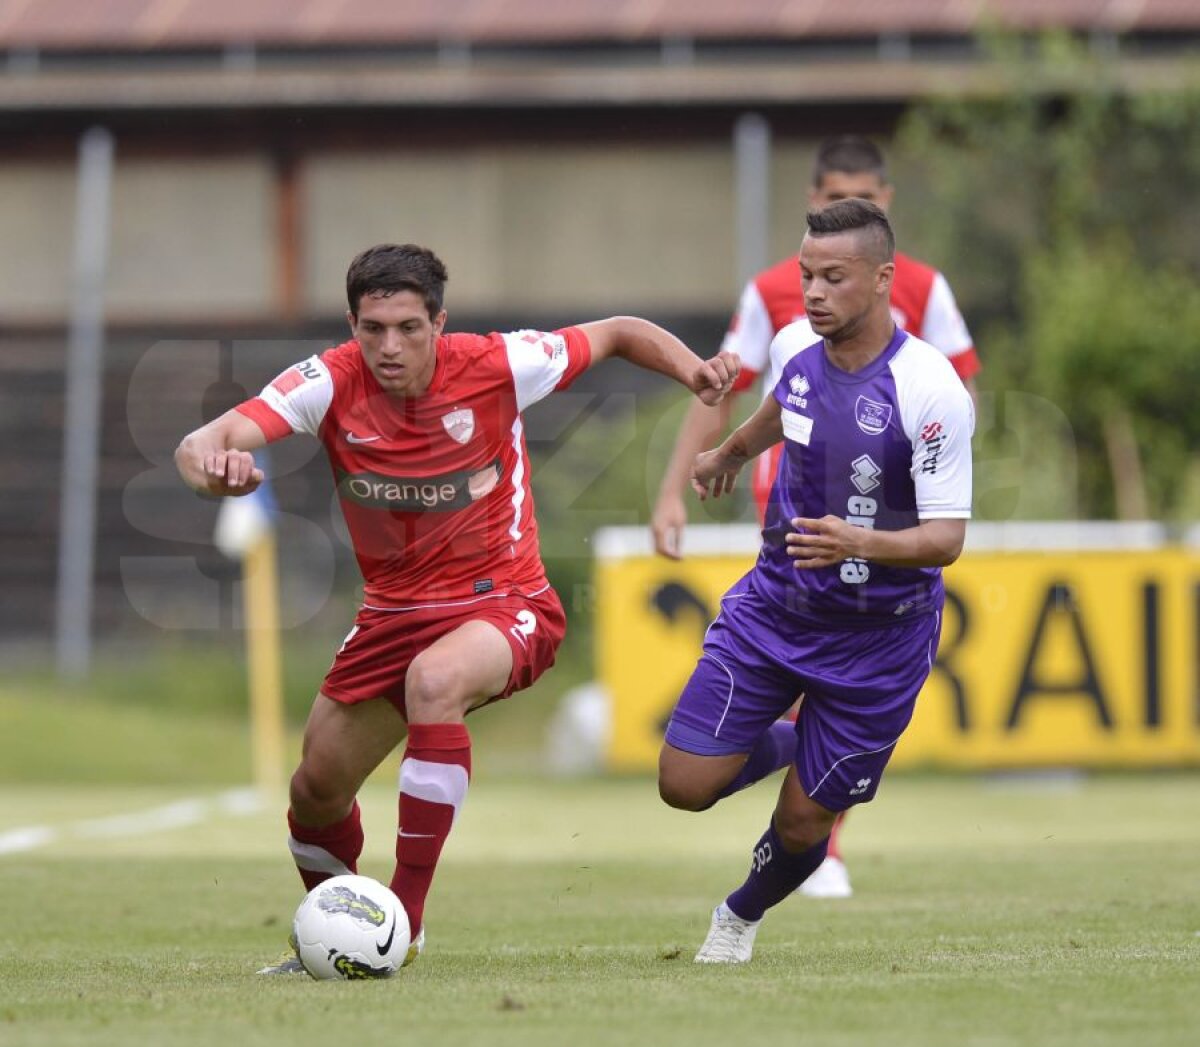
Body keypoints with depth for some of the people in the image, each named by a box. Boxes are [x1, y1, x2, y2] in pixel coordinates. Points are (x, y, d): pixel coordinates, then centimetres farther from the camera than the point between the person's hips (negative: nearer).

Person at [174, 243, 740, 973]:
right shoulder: (331, 384, -17)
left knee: (434, 679, -37)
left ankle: (406, 920, -30)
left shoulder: (496, 366, -19)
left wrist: (694, 370, -21)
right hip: (393, 611, 4)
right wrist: (211, 461, -55)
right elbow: (204, 444, -30)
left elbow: (619, 334, -2)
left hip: (503, 603, -4)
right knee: (316, 794, 11)